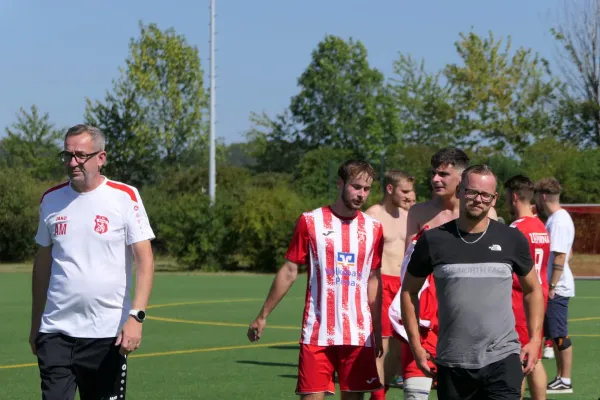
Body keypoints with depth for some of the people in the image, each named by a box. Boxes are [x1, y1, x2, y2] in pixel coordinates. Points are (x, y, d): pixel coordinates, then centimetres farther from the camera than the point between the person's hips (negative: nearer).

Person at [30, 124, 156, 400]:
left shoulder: (124, 197, -3)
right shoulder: (51, 200, 8)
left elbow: (145, 261, -7)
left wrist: (136, 316, -19)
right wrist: (35, 325, 15)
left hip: (109, 335, -2)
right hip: (56, 333, 2)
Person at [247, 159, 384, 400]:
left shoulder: (373, 228, 7)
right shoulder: (310, 222, -1)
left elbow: (373, 280, 13)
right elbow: (289, 271, 3)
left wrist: (378, 331, 11)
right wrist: (263, 316, 3)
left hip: (359, 334, 3)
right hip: (317, 333, -3)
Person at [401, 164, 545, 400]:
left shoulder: (512, 240, 3)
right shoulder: (434, 240, 1)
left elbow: (532, 290, 14)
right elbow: (409, 291, 10)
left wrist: (535, 338, 3)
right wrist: (415, 345, 4)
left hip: (502, 359, -1)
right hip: (451, 363, 1)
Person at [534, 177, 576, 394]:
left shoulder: (559, 220, -16)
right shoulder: (555, 218, 13)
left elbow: (560, 257, -21)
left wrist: (552, 286, -21)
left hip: (557, 289, -10)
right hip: (553, 287, 10)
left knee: (560, 335, -4)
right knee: (556, 335, 14)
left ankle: (565, 381, 0)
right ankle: (559, 377, 20)